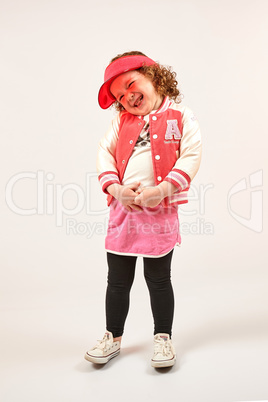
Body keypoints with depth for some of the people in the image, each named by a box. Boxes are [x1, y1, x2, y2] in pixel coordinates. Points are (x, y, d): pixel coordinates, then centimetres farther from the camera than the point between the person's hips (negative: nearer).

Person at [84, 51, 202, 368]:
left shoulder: (180, 115, 1)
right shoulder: (122, 119, 11)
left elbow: (191, 156, -7)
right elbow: (105, 152, 6)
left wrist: (162, 190, -18)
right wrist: (116, 188, -10)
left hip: (160, 210, -3)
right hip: (122, 208, 4)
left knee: (158, 280, 9)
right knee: (117, 280, 11)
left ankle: (163, 338, 27)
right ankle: (113, 338, 29)